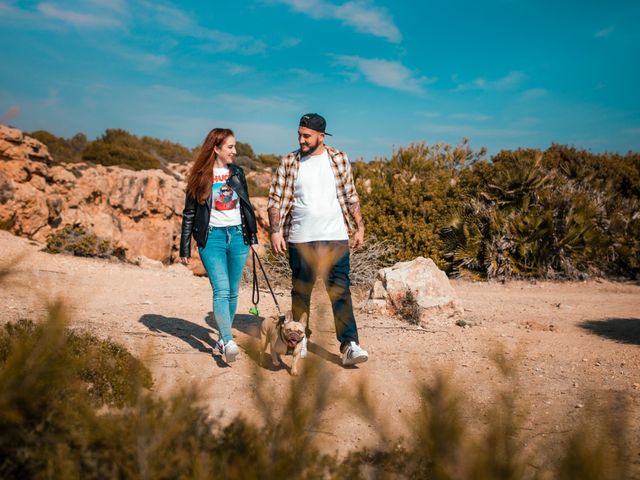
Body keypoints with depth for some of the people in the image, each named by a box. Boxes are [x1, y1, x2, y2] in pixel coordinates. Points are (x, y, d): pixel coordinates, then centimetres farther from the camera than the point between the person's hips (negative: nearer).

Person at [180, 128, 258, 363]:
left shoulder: (237, 173, 9)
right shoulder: (200, 177, -1)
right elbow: (189, 213, 2)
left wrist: (253, 236, 13)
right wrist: (185, 249, -1)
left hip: (238, 235, 4)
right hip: (212, 237, -4)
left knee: (232, 292, 7)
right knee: (221, 290, -16)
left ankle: (223, 337, 21)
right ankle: (228, 342, -21)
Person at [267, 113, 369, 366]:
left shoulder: (339, 159, 5)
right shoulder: (288, 163, 3)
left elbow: (350, 196, 11)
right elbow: (275, 200, 3)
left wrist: (359, 227, 7)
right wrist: (275, 231, -6)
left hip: (335, 237, 0)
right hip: (300, 239, 1)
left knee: (340, 291, -6)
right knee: (300, 291, 10)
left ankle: (349, 345, -5)